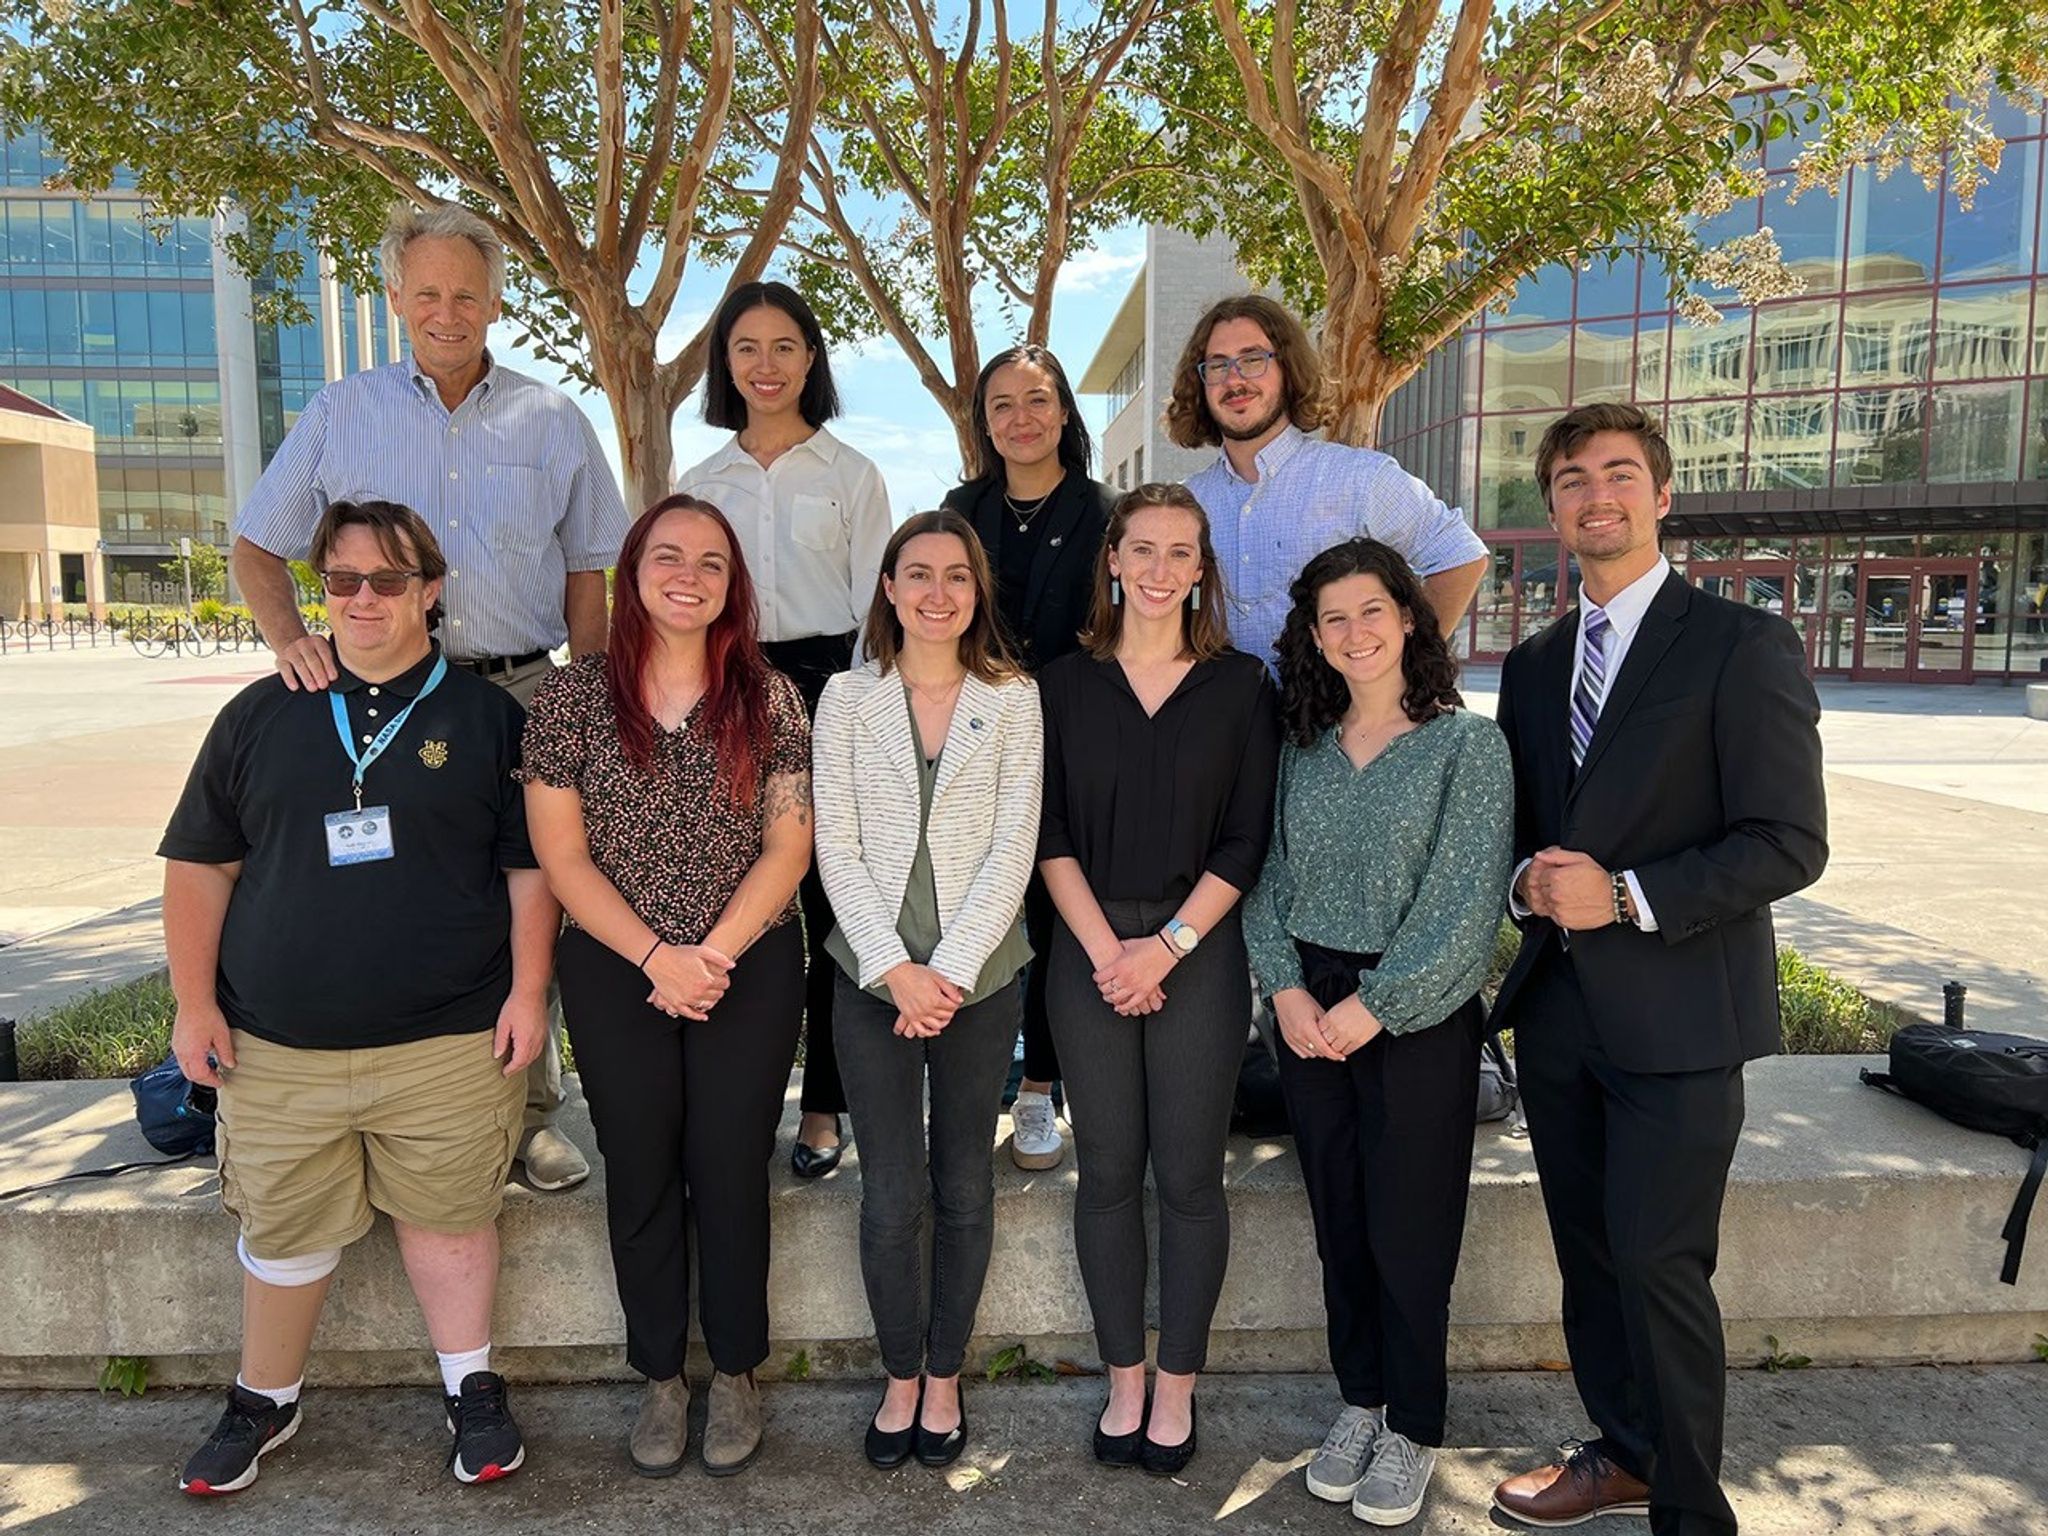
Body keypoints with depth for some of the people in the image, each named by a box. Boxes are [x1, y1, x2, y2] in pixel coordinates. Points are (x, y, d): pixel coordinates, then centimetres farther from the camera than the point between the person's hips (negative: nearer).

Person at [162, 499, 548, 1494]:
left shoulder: (488, 715, 2)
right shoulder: (261, 714, 7)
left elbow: (530, 866, 2)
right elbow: (199, 864, 9)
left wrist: (527, 989, -5)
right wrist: (194, 1000, 4)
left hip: (450, 1040, -2)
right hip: (277, 1045, 2)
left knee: (447, 1216, 8)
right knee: (282, 1229, 13)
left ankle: (472, 1390, 28)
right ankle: (263, 1403, 36)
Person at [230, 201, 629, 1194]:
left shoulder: (553, 423, 8)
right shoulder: (340, 414, 8)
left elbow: (586, 574, 10)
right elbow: (256, 548, 11)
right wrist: (288, 637, -9)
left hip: (521, 693, 0)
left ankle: (528, 1114, 17)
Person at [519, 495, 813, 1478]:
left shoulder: (768, 698, -1)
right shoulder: (572, 696, -2)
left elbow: (789, 845, -3)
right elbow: (560, 854, -4)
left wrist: (715, 953, -13)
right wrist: (657, 956, -12)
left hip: (750, 973, 0)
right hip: (615, 973, 1)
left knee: (730, 1169, 6)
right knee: (640, 1175, 10)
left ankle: (735, 1372, 27)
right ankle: (660, 1378, 29)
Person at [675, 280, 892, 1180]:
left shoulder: (851, 476, 5)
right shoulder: (697, 486, 12)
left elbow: (877, 611, 2)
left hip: (828, 691, -2)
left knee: (829, 898, 0)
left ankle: (824, 1104, 12)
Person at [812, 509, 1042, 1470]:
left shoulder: (1012, 699, 2)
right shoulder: (847, 698, 3)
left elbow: (1013, 848, -4)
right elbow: (836, 848, -2)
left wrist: (950, 969, -12)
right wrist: (893, 968, -11)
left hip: (979, 975, 0)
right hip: (873, 975, 0)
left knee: (965, 1190, 10)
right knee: (891, 1195, 3)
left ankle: (944, 1378, 29)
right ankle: (900, 1378, 25)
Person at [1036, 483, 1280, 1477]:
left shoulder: (1240, 686, 2)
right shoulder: (1064, 685, 4)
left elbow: (1247, 841, -2)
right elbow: (1049, 835, 1)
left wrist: (1167, 945, -10)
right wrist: (1107, 949, -9)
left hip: (1198, 950, -1)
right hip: (1090, 953, 1)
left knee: (1189, 1174, 5)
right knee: (1107, 1171, 8)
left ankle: (1176, 1386, 22)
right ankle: (1123, 1381, 24)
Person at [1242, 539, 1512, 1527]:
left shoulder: (1466, 743, -6)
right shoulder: (1303, 748, 7)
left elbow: (1465, 900, -12)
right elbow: (1269, 876, 7)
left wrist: (1372, 1005, -15)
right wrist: (1286, 986, -8)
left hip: (1416, 1017, -4)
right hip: (1307, 1012, 4)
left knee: (1407, 1232, 5)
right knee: (1338, 1223, 13)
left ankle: (1412, 1430, 26)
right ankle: (1360, 1403, 32)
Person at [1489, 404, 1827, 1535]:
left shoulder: (1744, 647, -7)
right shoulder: (1533, 664, 12)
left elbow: (1790, 842, -12)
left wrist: (1630, 896, -20)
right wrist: (1528, 881, -5)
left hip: (1680, 1013, -6)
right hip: (1557, 1008, 6)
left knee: (1659, 1263, -2)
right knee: (1587, 1256, 16)